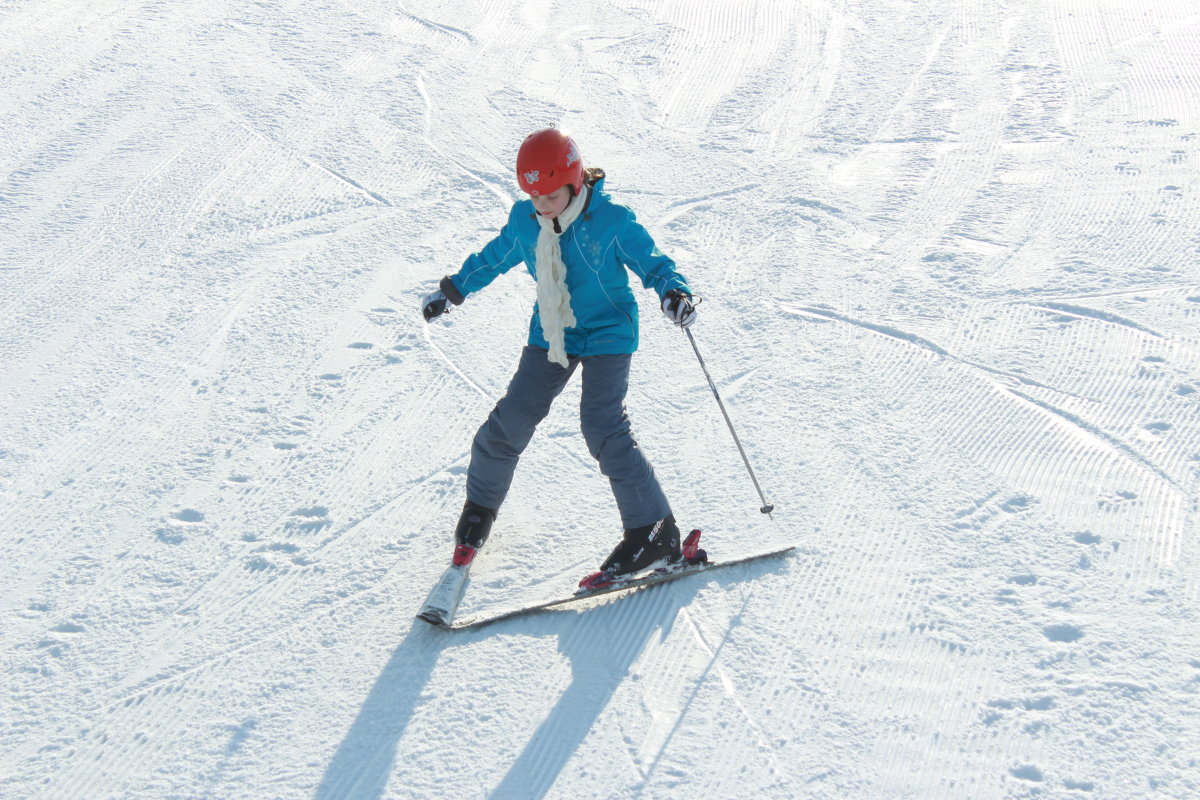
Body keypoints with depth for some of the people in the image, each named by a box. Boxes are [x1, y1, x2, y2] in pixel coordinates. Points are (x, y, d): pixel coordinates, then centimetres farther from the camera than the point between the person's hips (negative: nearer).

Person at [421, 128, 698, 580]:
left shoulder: (612, 221, -18)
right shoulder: (524, 220, -4)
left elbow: (651, 263, -9)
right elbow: (495, 257, 15)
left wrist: (674, 292, -30)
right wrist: (452, 290, 23)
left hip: (606, 334, -5)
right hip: (550, 335, 5)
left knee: (603, 427, -18)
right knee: (514, 417, 3)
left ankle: (655, 531, -11)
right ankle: (481, 504, 29)